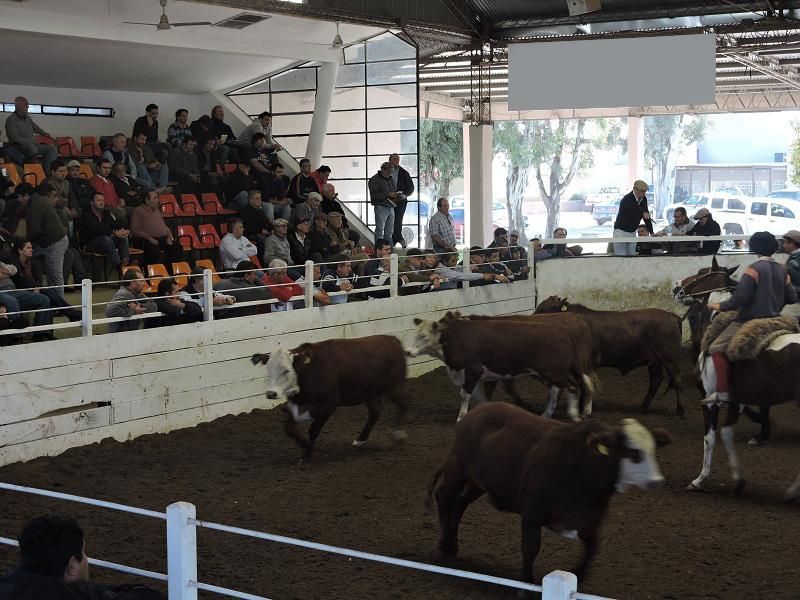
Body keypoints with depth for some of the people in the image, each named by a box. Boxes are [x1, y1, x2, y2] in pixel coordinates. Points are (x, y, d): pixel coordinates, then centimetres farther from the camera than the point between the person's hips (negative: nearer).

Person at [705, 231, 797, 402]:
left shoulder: (754, 269, -14)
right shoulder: (782, 271, 6)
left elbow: (740, 298, -20)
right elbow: (792, 298, 10)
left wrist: (720, 306, -7)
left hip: (750, 321, -7)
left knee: (716, 348, -6)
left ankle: (722, 392, -15)